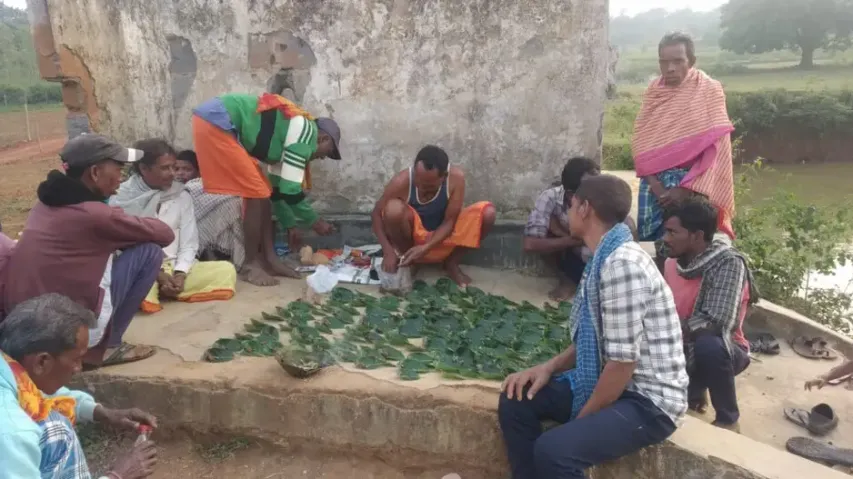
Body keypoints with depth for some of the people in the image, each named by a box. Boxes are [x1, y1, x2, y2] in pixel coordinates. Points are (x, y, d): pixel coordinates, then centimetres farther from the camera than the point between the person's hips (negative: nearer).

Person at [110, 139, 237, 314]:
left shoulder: (182, 196, 9)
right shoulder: (122, 199, -1)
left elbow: (188, 244, 5)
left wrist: (180, 274, -14)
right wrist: (157, 275, -18)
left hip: (174, 270, 5)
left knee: (226, 271, -20)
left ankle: (154, 292, -19)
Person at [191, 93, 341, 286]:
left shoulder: (292, 130, 20)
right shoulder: (306, 133, -8)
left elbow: (277, 188, 25)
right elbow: (290, 189, -11)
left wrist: (290, 225, 31)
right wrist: (314, 222, 3)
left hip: (216, 123, 10)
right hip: (215, 123, -10)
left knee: (263, 192, 10)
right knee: (257, 194, -8)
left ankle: (269, 259, 15)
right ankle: (250, 264, 4)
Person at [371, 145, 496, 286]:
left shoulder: (455, 177, -24)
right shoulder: (402, 181, -26)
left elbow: (449, 222, -21)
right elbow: (377, 214, -15)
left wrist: (426, 248, -35)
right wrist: (388, 250, -27)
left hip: (442, 236, 1)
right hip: (413, 236, -1)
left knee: (487, 212, -23)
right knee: (394, 208, -35)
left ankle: (451, 264, -3)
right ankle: (406, 262, -6)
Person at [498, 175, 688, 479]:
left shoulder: (623, 264, -24)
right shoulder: (605, 258, 7)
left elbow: (623, 361, -25)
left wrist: (580, 419, -13)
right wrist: (550, 367, 1)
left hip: (648, 401, -9)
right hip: (610, 382, 10)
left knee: (553, 450, -28)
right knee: (516, 399, 3)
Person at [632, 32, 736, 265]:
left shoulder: (709, 90, -6)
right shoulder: (653, 90, 5)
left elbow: (716, 148, -10)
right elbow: (640, 138, 2)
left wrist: (686, 188, -16)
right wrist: (654, 183, -10)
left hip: (690, 180, -4)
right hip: (654, 179, 4)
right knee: (657, 241, 6)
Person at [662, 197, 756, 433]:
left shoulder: (728, 263, -22)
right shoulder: (672, 263, 0)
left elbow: (717, 322, -31)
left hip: (717, 350, -6)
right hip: (682, 350, 7)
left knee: (707, 345, -38)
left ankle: (728, 419, -11)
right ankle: (694, 389, 18)